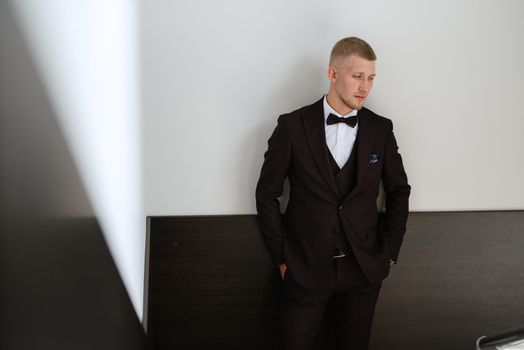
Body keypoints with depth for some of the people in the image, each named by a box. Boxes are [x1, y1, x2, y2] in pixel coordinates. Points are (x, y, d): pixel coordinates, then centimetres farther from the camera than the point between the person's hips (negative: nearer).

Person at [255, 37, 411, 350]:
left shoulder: (381, 129, 1)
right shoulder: (293, 126, -6)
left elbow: (399, 190, 12)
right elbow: (268, 193, -1)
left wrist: (389, 252, 7)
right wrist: (281, 257, -1)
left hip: (364, 270, 2)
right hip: (306, 269, -2)